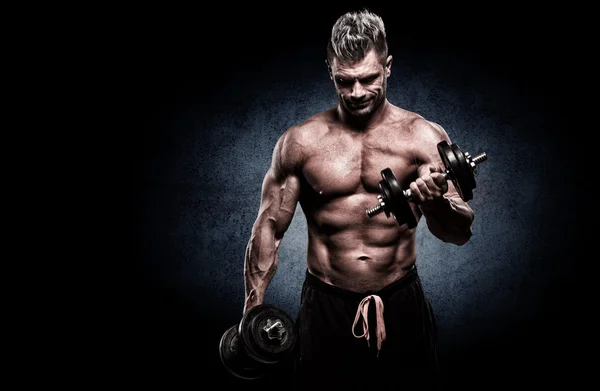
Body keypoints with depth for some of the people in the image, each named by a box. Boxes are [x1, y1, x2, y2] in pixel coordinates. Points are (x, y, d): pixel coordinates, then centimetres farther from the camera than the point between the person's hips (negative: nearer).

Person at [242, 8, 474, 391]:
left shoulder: (425, 137, -4)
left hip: (402, 306, 1)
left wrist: (436, 202, -29)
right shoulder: (300, 143, -3)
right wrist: (253, 313, -1)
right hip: (325, 310, 0)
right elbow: (269, 228, 3)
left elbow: (461, 233, -7)